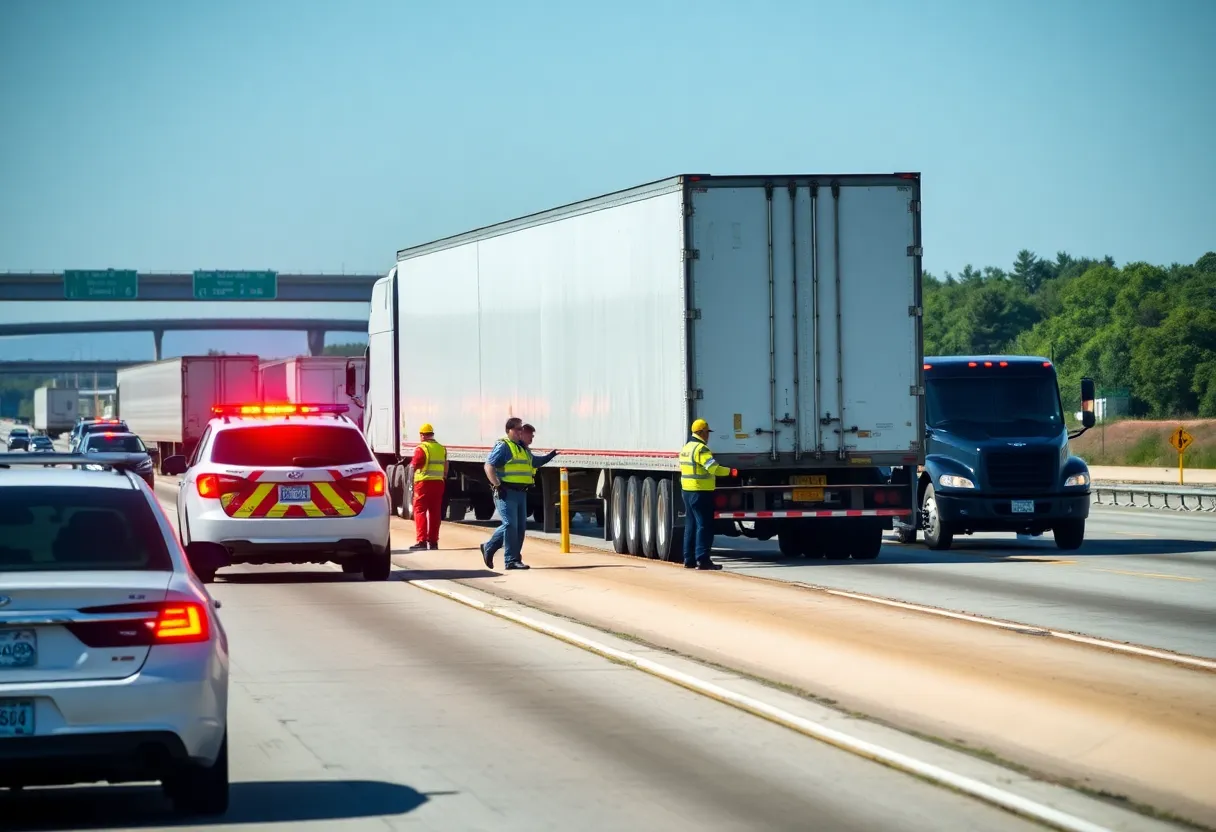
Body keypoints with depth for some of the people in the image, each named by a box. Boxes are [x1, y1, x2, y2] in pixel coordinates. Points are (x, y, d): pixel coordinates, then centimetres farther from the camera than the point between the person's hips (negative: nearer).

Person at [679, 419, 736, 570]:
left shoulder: (686, 448, 15)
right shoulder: (701, 449, -16)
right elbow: (713, 467, -25)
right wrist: (730, 472, -24)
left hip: (687, 490, 10)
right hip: (701, 492, -10)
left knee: (691, 524, 13)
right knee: (704, 525, -8)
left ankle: (689, 559, 14)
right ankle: (702, 559, -12)